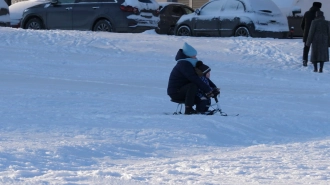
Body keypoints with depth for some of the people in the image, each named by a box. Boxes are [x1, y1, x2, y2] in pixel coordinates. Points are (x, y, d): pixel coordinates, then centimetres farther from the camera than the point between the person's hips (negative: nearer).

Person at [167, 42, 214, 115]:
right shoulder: (184, 65, -19)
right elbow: (195, 79, -27)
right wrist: (208, 90, -26)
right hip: (175, 92, -11)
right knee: (194, 85, -34)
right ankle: (188, 109, -33)